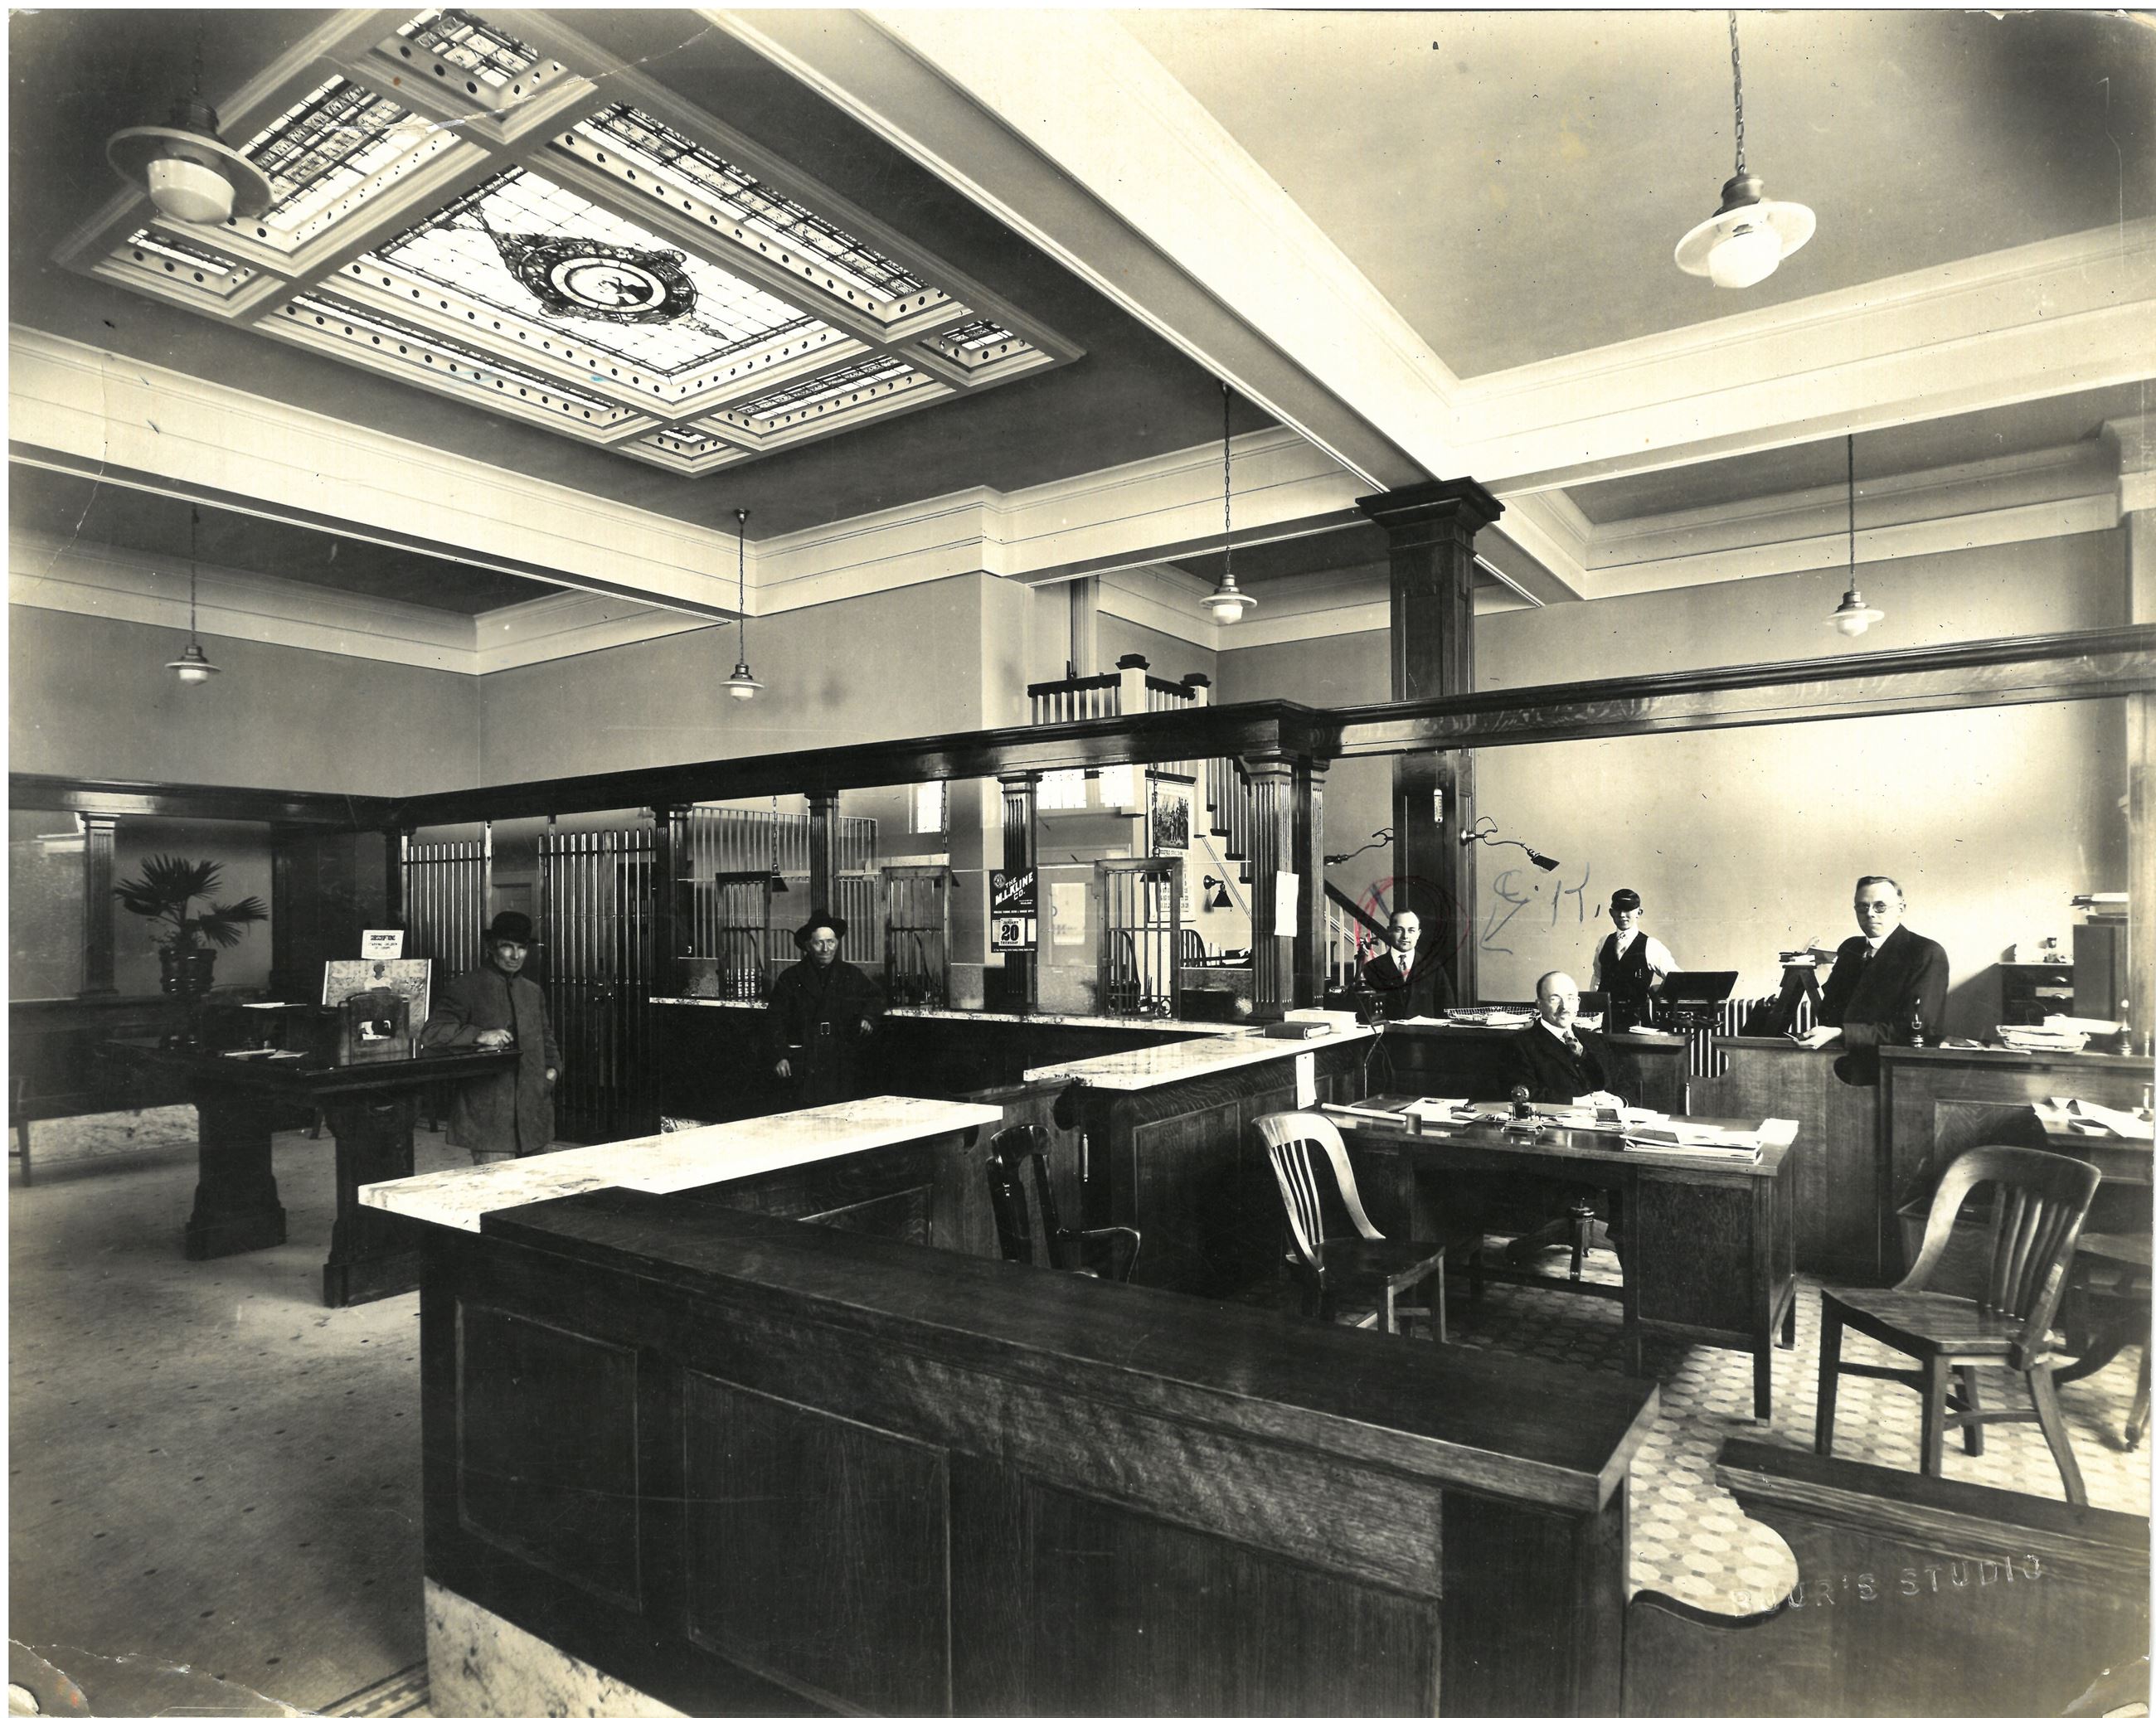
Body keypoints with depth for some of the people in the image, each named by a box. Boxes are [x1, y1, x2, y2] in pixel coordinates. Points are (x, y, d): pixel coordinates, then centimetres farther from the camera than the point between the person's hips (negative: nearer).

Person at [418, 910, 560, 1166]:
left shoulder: (534, 992, 18)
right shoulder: (464, 988, -1)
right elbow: (431, 1033, -9)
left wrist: (553, 1067, 11)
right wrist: (480, 1036, -22)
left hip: (534, 1112, 6)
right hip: (487, 1113, -6)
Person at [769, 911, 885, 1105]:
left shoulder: (852, 975, 11)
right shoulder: (790, 978, 4)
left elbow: (875, 998, 21)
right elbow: (777, 1021, 3)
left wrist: (868, 1017, 0)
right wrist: (779, 1057, -5)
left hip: (843, 1065, 2)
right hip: (805, 1065, -2)